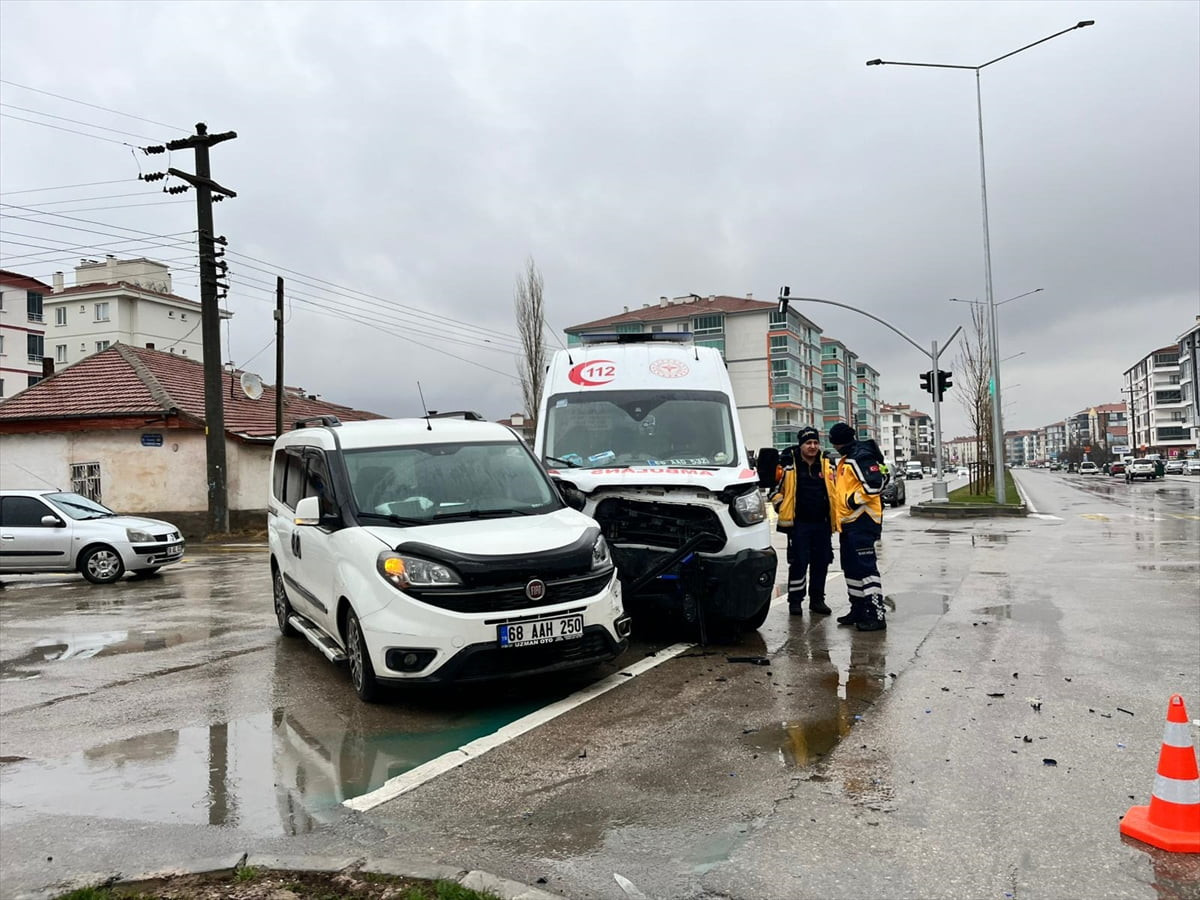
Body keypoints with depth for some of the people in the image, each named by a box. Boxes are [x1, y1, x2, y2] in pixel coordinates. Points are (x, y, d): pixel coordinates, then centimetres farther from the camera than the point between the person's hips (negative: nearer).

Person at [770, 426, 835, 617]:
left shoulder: (826, 466, 10)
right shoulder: (789, 465, -2)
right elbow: (775, 487, 7)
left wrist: (833, 515, 14)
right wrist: (780, 505, -4)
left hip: (822, 523, 4)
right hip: (798, 523, -4)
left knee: (821, 562, 9)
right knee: (798, 563, -4)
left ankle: (817, 599, 22)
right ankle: (795, 601, 7)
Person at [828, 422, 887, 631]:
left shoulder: (861, 457, -13)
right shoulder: (846, 460, 20)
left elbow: (875, 484, -24)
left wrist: (854, 500, -17)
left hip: (862, 521, -11)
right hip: (848, 522, 11)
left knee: (866, 567, -12)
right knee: (851, 568, 15)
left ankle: (876, 615, -11)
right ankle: (858, 610, 24)